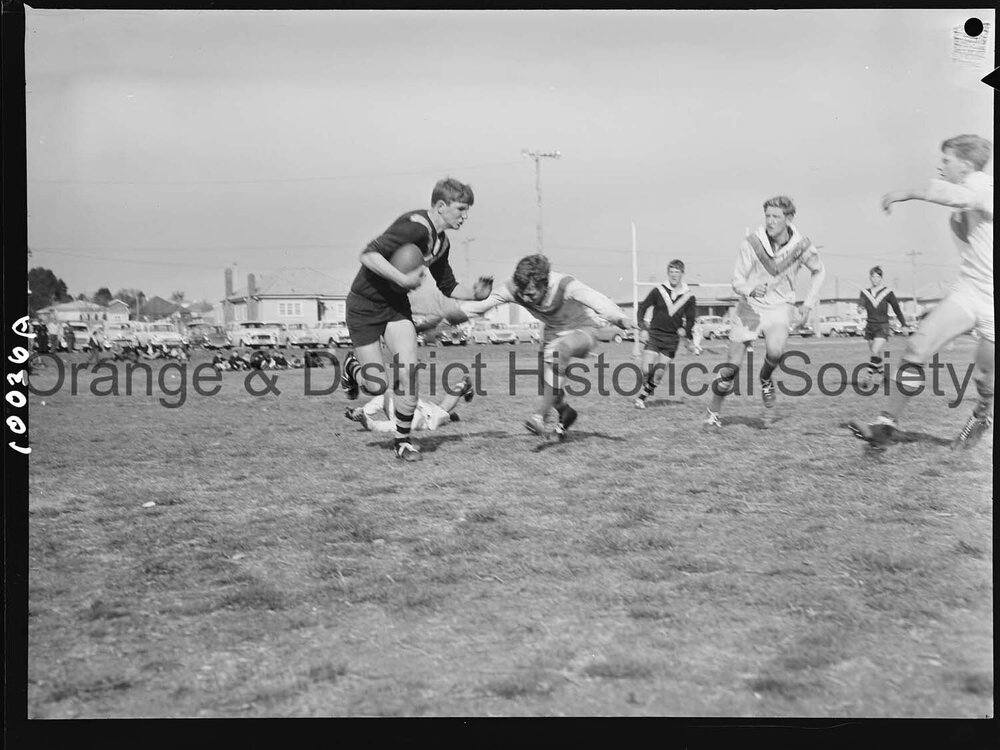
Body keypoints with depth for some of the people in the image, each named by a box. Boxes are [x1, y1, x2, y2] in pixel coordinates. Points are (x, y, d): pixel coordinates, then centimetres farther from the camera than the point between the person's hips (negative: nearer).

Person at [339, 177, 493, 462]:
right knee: (376, 385, -5)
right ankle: (352, 367, 32)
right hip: (365, 306, -7)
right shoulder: (415, 225, -24)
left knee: (409, 369, -12)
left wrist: (474, 293, -1)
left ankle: (403, 440, 4)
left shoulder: (441, 242, 4)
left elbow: (448, 286, 16)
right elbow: (368, 255, -30)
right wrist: (404, 279, -32)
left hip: (396, 305, 7)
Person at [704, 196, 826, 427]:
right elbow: (737, 280, -13)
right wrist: (751, 290, -35)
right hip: (750, 306, 0)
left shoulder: (801, 245, -12)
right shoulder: (752, 243, -16)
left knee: (775, 351, -31)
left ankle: (766, 380, 3)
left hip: (780, 306, 0)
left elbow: (819, 271, 8)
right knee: (730, 368, -3)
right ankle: (713, 413, 18)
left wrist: (808, 304, 2)